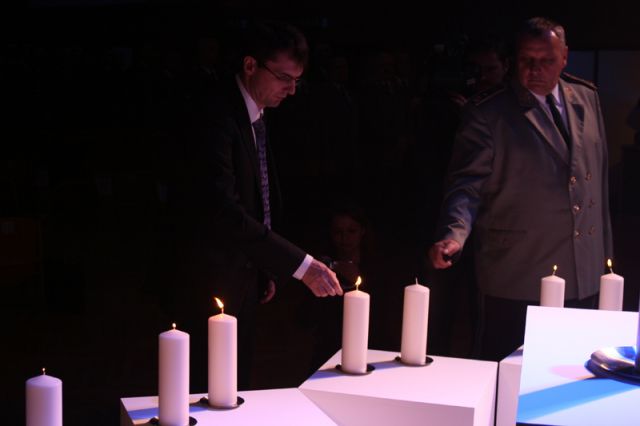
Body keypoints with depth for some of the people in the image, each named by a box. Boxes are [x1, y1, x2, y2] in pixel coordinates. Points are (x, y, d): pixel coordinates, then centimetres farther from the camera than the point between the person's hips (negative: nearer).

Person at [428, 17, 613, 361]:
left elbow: (600, 182, 16)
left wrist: (604, 253, 17)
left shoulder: (586, 99, 10)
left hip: (584, 280, 5)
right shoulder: (488, 113, -7)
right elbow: (466, 185, -11)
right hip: (517, 283, -5)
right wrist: (454, 235, -29)